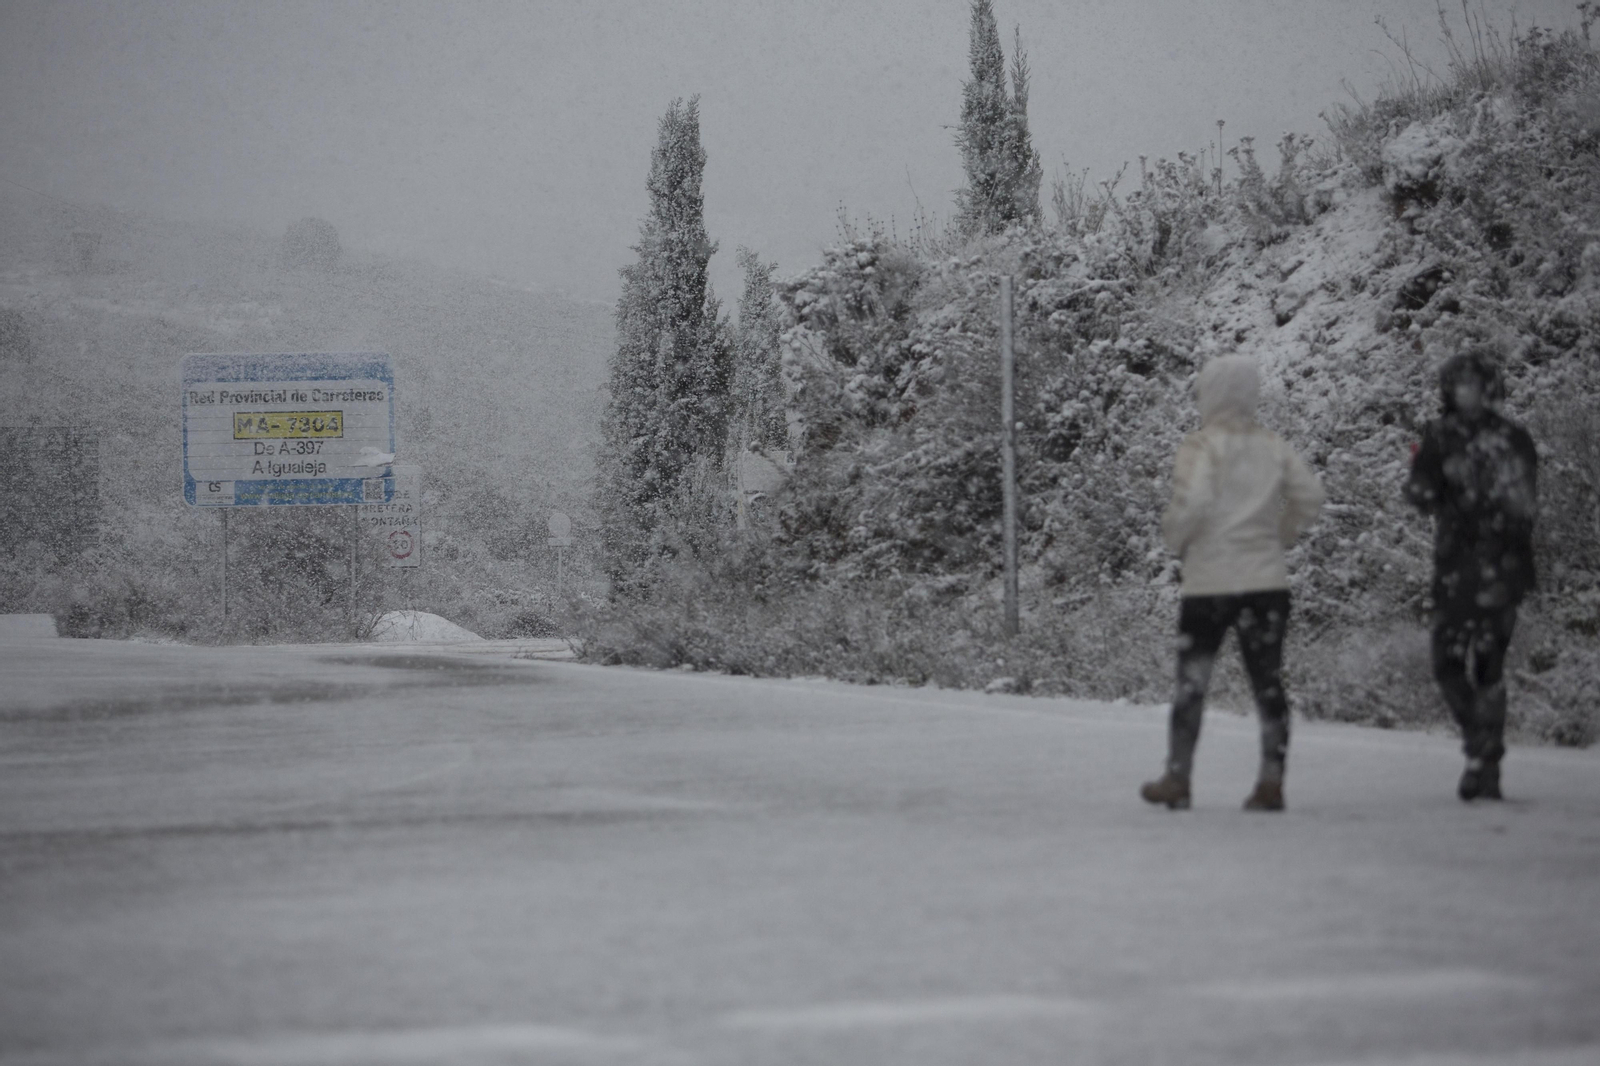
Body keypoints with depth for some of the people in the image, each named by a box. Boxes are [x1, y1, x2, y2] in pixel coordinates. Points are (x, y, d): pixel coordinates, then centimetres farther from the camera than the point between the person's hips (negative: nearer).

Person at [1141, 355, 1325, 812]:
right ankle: (1271, 781, 1)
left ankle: (1177, 778, 11)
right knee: (1268, 681, 5)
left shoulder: (1201, 445, -8)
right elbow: (1309, 495, 1)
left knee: (1192, 680, 6)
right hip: (1267, 581, 4)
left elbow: (1192, 502, -20)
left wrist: (1175, 538, -1)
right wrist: (1279, 535, 12)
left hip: (1209, 582, -4)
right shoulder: (1273, 447, 6)